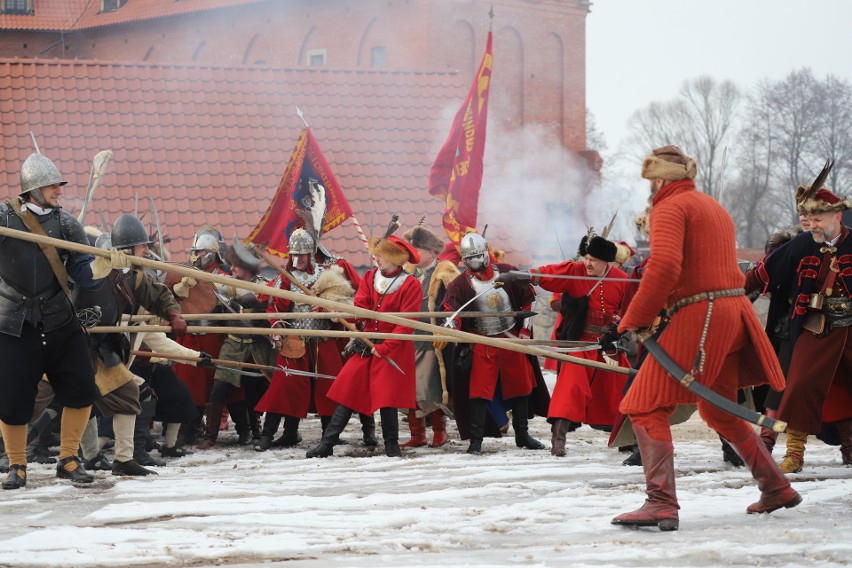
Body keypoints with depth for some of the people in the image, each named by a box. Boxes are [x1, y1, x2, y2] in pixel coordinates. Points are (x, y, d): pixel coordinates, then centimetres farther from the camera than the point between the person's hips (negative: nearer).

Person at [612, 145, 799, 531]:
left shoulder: (670, 208, -5)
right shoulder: (714, 207, 23)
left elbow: (664, 267, -21)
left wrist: (633, 322, -16)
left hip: (699, 316, -9)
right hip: (735, 311, 9)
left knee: (646, 407, -8)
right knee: (720, 412, 25)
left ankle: (661, 505, -19)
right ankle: (776, 489, 30)